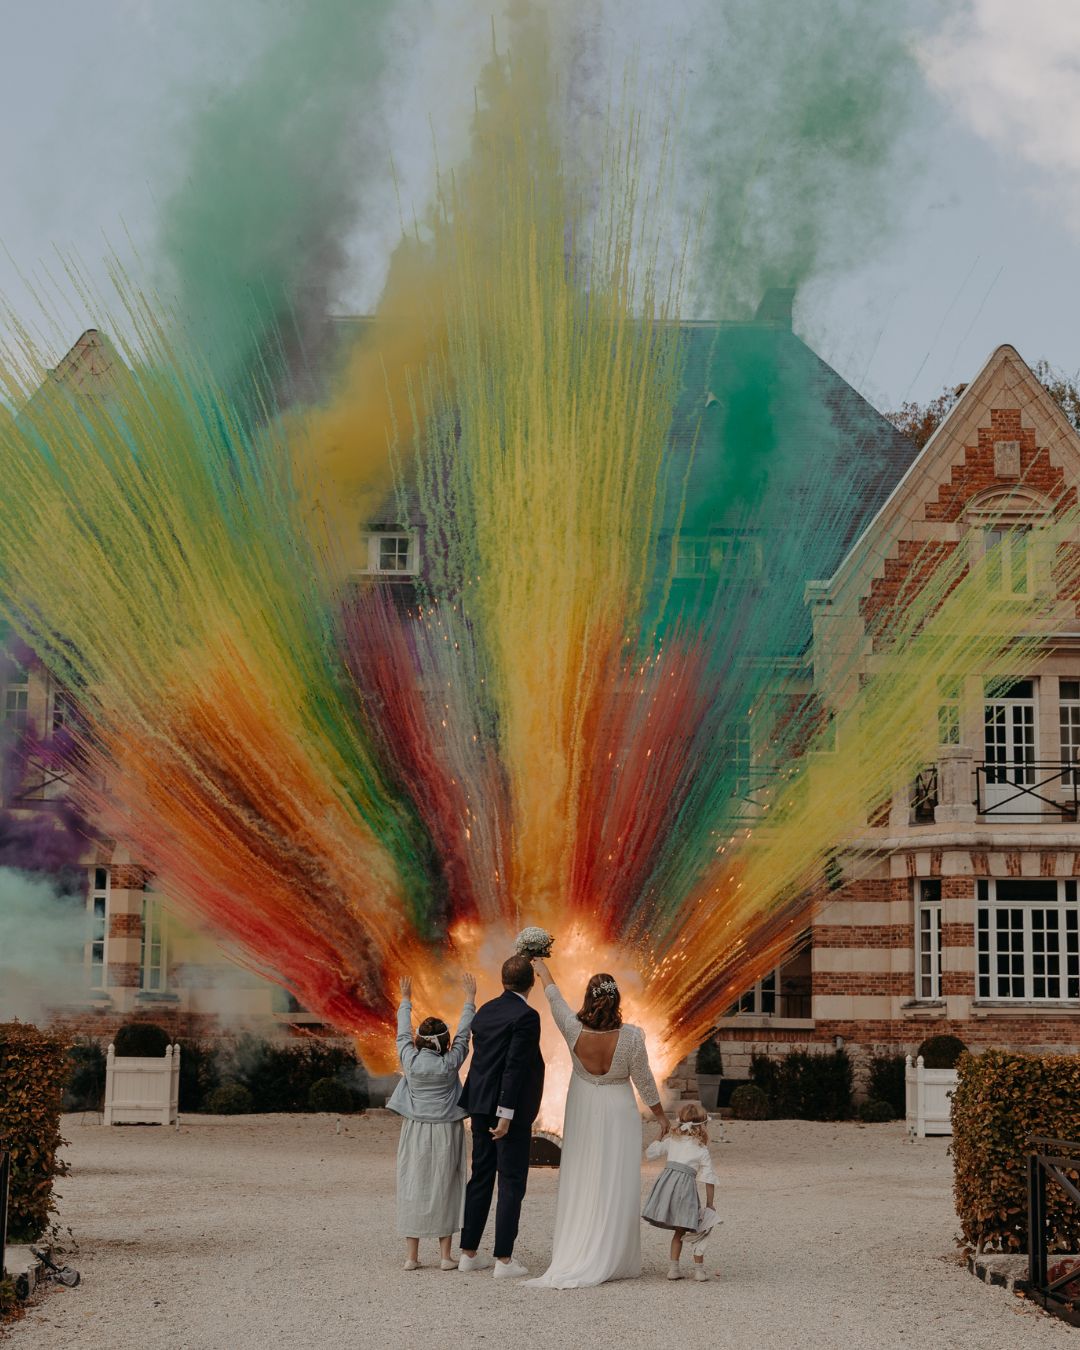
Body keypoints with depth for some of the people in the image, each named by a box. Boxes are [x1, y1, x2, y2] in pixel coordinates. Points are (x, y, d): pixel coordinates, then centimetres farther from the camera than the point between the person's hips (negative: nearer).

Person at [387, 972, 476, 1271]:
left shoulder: (410, 1060, -6)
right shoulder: (449, 1064, -9)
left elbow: (403, 1033, 9)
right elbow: (463, 1034, 1)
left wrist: (405, 1000, 23)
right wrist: (470, 999, 11)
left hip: (415, 1131, 1)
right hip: (445, 1132, -1)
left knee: (412, 1187, 4)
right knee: (444, 1189, 4)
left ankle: (411, 1255, 4)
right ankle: (445, 1255, 4)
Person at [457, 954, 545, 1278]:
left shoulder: (485, 1012, 9)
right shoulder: (526, 1016, -14)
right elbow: (514, 1066, -19)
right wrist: (506, 1115, -20)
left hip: (481, 1106, 7)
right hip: (511, 1109, -7)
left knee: (481, 1178, 14)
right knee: (512, 1183, -1)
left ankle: (469, 1253, 18)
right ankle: (504, 1260, -3)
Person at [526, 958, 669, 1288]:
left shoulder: (574, 1031, -17)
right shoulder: (631, 1037, -21)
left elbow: (555, 999, 2)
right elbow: (643, 1080, -9)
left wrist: (543, 970, 21)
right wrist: (660, 1115, 8)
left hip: (582, 1115, 2)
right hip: (618, 1115, -2)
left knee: (580, 1186, 10)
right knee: (614, 1187, 1)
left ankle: (571, 1258, 10)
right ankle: (611, 1261, 1)